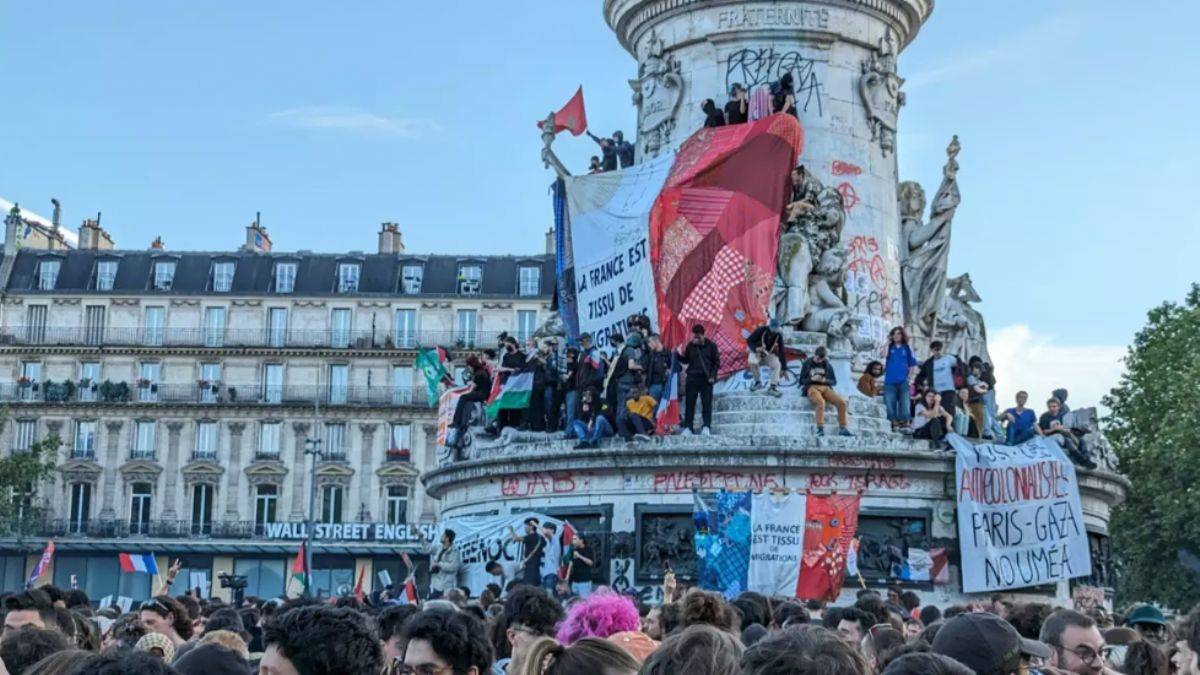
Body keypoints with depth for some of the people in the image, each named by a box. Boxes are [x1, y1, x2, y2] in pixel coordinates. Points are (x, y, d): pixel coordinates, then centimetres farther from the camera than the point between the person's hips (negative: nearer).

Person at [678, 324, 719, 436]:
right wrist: (680, 355, -7)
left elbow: (717, 362, 2)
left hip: (706, 379, -2)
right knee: (689, 403, 1)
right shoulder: (690, 345, 5)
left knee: (707, 404, -1)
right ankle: (687, 427, 4)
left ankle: (706, 427, 1)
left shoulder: (711, 346, 0)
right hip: (692, 378, 2)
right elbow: (685, 360, 13)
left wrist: (712, 376, -8)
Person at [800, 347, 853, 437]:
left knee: (842, 402, -21)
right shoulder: (807, 364, 7)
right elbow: (802, 381, 5)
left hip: (825, 388, 4)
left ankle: (842, 429, -12)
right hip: (811, 388, -4)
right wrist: (812, 379, -14)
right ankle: (820, 428, -37)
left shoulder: (827, 365, 14)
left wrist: (825, 380, -8)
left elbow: (834, 381, 13)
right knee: (821, 402, -39)